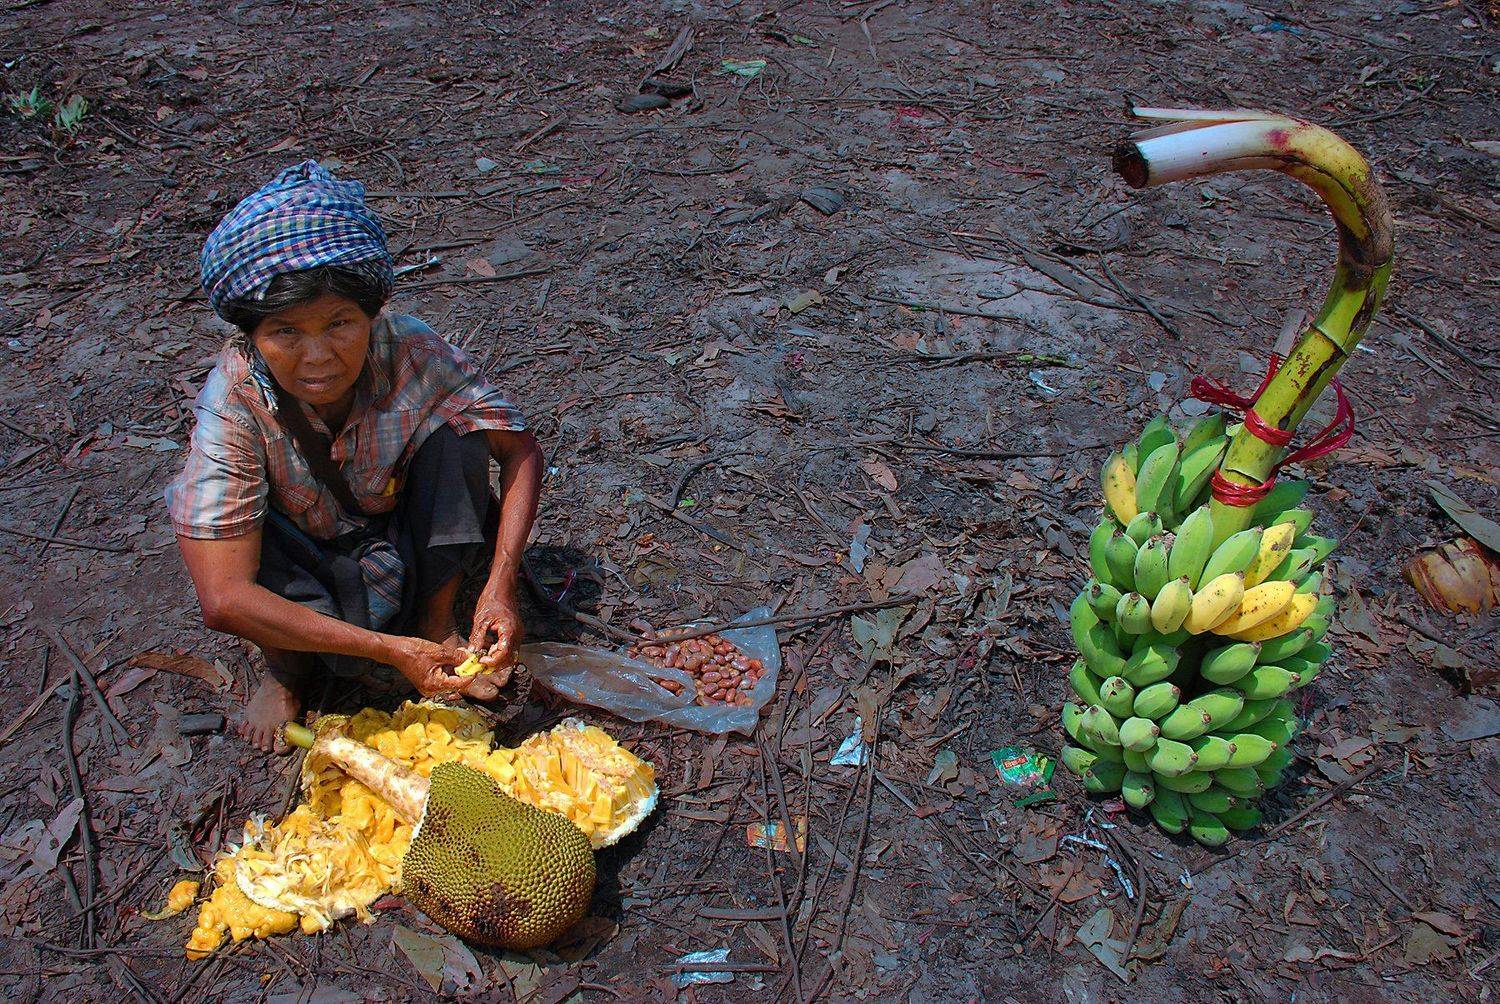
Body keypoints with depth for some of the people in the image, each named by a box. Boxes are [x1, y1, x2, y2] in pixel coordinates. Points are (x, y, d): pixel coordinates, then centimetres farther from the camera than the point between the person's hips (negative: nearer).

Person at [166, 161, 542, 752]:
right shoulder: (234, 400, -33)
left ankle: (438, 620, -5)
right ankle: (287, 669, 1)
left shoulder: (412, 354, -29)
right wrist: (389, 650, -42)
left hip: (405, 532, 2)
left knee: (458, 432, -26)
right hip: (304, 555, -2)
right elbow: (223, 600, -37)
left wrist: (500, 585, -33)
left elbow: (520, 451, -18)